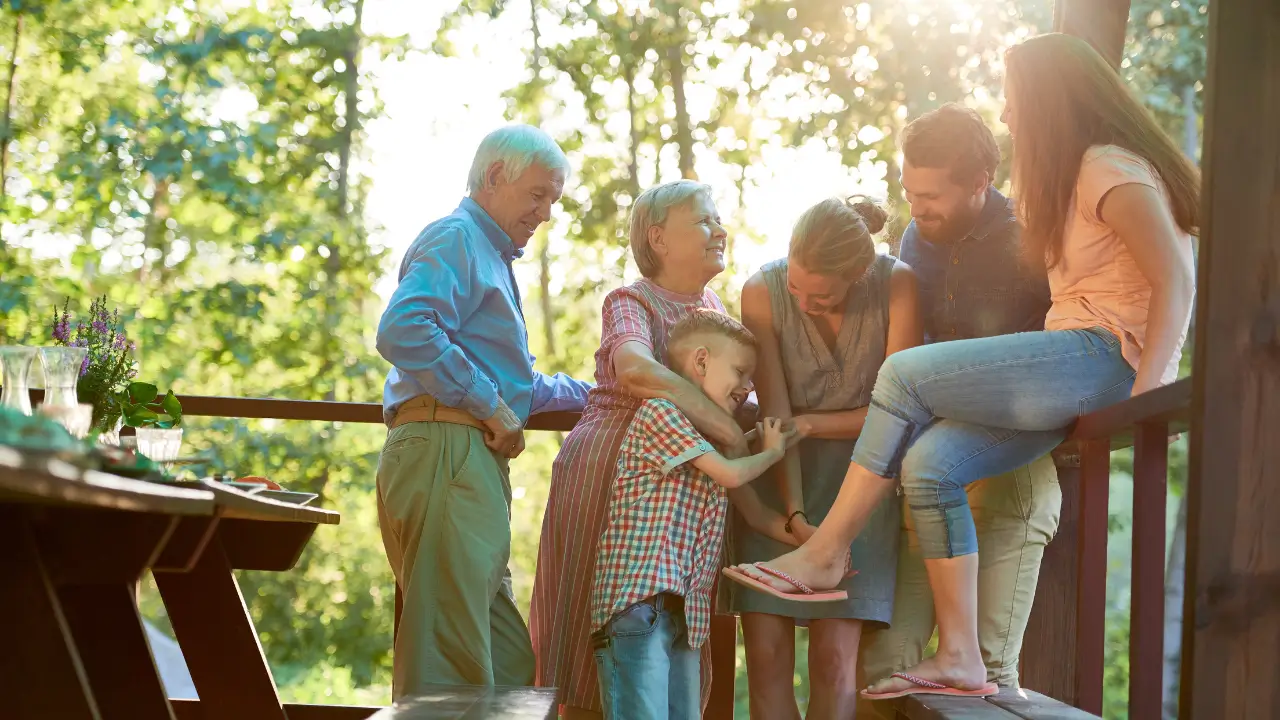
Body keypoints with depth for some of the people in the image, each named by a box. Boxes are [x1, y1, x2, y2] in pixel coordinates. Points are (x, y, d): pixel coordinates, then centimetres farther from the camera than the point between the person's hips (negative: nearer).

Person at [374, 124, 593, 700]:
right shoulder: (456, 238, -4)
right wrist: (490, 405, -17)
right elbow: (401, 330, -23)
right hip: (444, 451, -11)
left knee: (508, 664, 10)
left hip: (475, 459, 11)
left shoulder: (490, 256, 28)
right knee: (452, 658, -14)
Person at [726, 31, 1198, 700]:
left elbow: (1176, 280, -16)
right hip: (1076, 376, 9)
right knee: (928, 462, -7)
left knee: (906, 372, -13)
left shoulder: (1112, 168, -6)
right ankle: (959, 660, -10)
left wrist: (1143, 393, -24)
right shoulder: (1073, 175, 27)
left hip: (1105, 356, -9)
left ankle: (824, 554, -6)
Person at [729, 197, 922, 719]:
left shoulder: (896, 284, -15)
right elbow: (775, 415, -16)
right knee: (766, 652, -9)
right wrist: (796, 519, -23)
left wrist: (808, 423, -13)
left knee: (834, 656, -11)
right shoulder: (763, 292, -15)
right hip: (779, 477, 1)